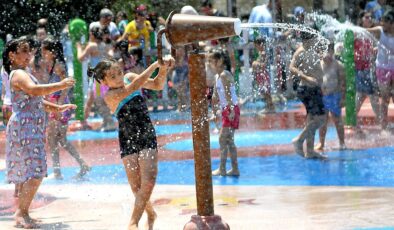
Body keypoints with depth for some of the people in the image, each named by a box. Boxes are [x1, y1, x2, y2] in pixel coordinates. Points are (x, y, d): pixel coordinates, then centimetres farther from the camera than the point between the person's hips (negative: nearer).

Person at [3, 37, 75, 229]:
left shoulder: (22, 74, 22)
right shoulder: (18, 75, -12)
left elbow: (35, 101, 31)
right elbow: (35, 90, -31)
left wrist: (58, 108, 29)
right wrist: (60, 85, -30)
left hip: (31, 129, 11)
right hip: (25, 128, -11)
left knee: (27, 173, 11)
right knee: (35, 172, -15)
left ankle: (21, 213, 14)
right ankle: (21, 213, -14)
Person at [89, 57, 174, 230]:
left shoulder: (129, 77, 3)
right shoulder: (110, 96, -14)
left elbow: (157, 85, 7)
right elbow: (134, 87, -29)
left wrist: (163, 69, -14)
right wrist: (155, 65, -29)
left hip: (147, 136, 3)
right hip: (128, 142, -3)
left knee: (148, 182, -14)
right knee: (136, 186, -3)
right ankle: (151, 214, 24)